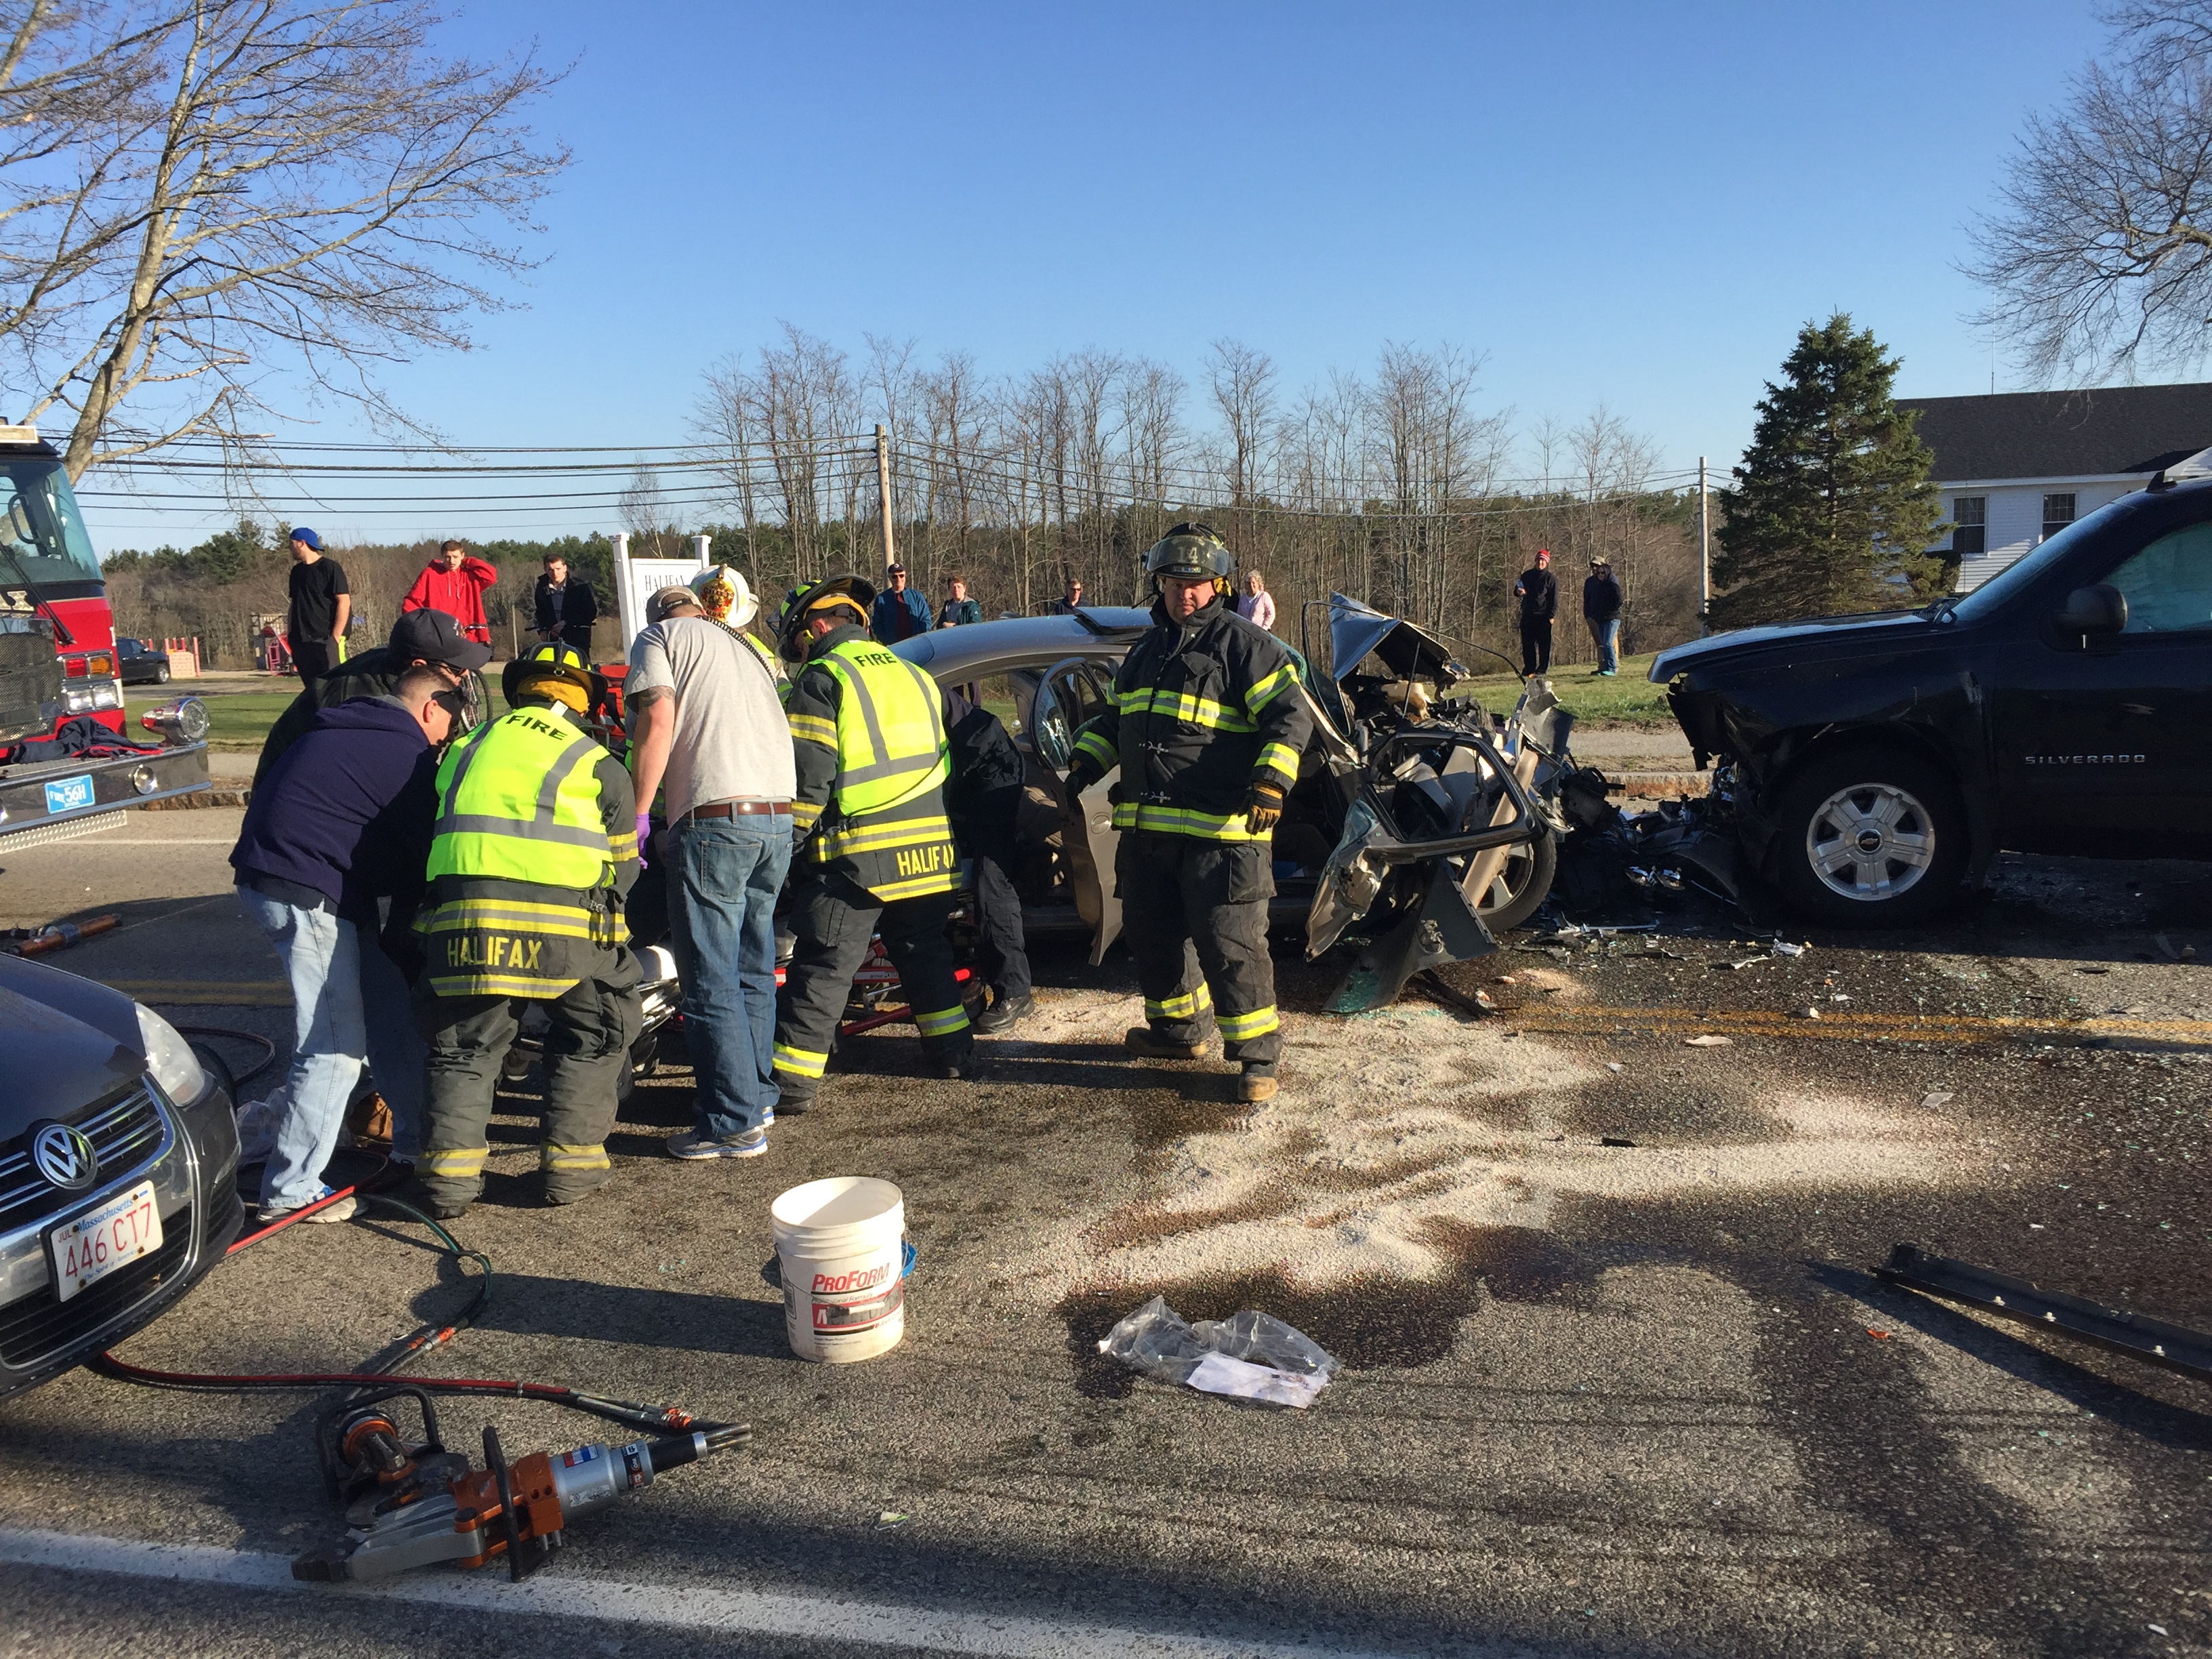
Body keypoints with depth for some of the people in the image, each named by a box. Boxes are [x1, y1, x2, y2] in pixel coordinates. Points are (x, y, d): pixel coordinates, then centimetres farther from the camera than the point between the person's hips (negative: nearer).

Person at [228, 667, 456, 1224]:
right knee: (335, 1048, -6)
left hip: (268, 878, 10)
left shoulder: (342, 733, 20)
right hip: (307, 895, -10)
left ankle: (413, 1139, 24)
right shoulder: (407, 755, -8)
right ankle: (290, 1189, 0)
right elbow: (418, 851, -6)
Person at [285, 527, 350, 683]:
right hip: (301, 640, 7)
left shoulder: (330, 568, -6)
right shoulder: (297, 571, 16)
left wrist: (336, 637, -15)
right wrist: (290, 632, 11)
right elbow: (295, 603, 22)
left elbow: (344, 602, -10)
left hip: (325, 639, -7)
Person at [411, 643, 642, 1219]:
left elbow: (432, 836, 27)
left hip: (461, 917, 3)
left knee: (463, 1047, 21)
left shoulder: (465, 749, 23)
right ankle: (572, 1159, 16)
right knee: (590, 1039, 19)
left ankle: (449, 1167, 13)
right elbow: (622, 869, 17)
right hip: (562, 924, -2)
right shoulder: (599, 765, 14)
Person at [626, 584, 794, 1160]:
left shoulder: (659, 637, 9)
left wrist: (637, 813, -4)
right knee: (753, 969, 17)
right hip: (779, 816, 7)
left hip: (715, 816, -7)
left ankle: (735, 1123, 0)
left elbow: (658, 720, -8)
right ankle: (757, 1095, 25)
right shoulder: (742, 646, 28)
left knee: (711, 981, -2)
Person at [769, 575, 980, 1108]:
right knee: (924, 950, 21)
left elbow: (808, 776, -13)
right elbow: (953, 756, 20)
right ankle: (954, 1050, 27)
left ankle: (792, 1078, 1)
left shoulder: (821, 679, -5)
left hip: (859, 850, -6)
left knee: (824, 965, -2)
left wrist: (789, 842, -4)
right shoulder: (914, 675, 17)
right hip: (928, 848, 6)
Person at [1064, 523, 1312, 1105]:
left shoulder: (1243, 644, -6)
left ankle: (1257, 1055, 4)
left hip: (1219, 829, -8)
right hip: (1146, 829, 8)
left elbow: (1292, 716, -13)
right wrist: (1085, 765, 13)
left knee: (1228, 945, -7)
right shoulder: (1145, 652, 18)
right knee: (1152, 934, 17)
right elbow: (1114, 719, 29)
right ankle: (1178, 1029, 36)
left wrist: (1271, 782, -26)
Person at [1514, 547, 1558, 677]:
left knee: (1544, 645, -2)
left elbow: (1555, 600, -1)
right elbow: (1517, 591, 22)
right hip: (1527, 616, 4)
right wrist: (1518, 591, -3)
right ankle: (1529, 669, 11)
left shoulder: (1551, 579, 1)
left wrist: (1551, 616, -11)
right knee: (1527, 645, 4)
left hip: (1543, 617, -4)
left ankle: (1542, 670, 2)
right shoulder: (1527, 575, 14)